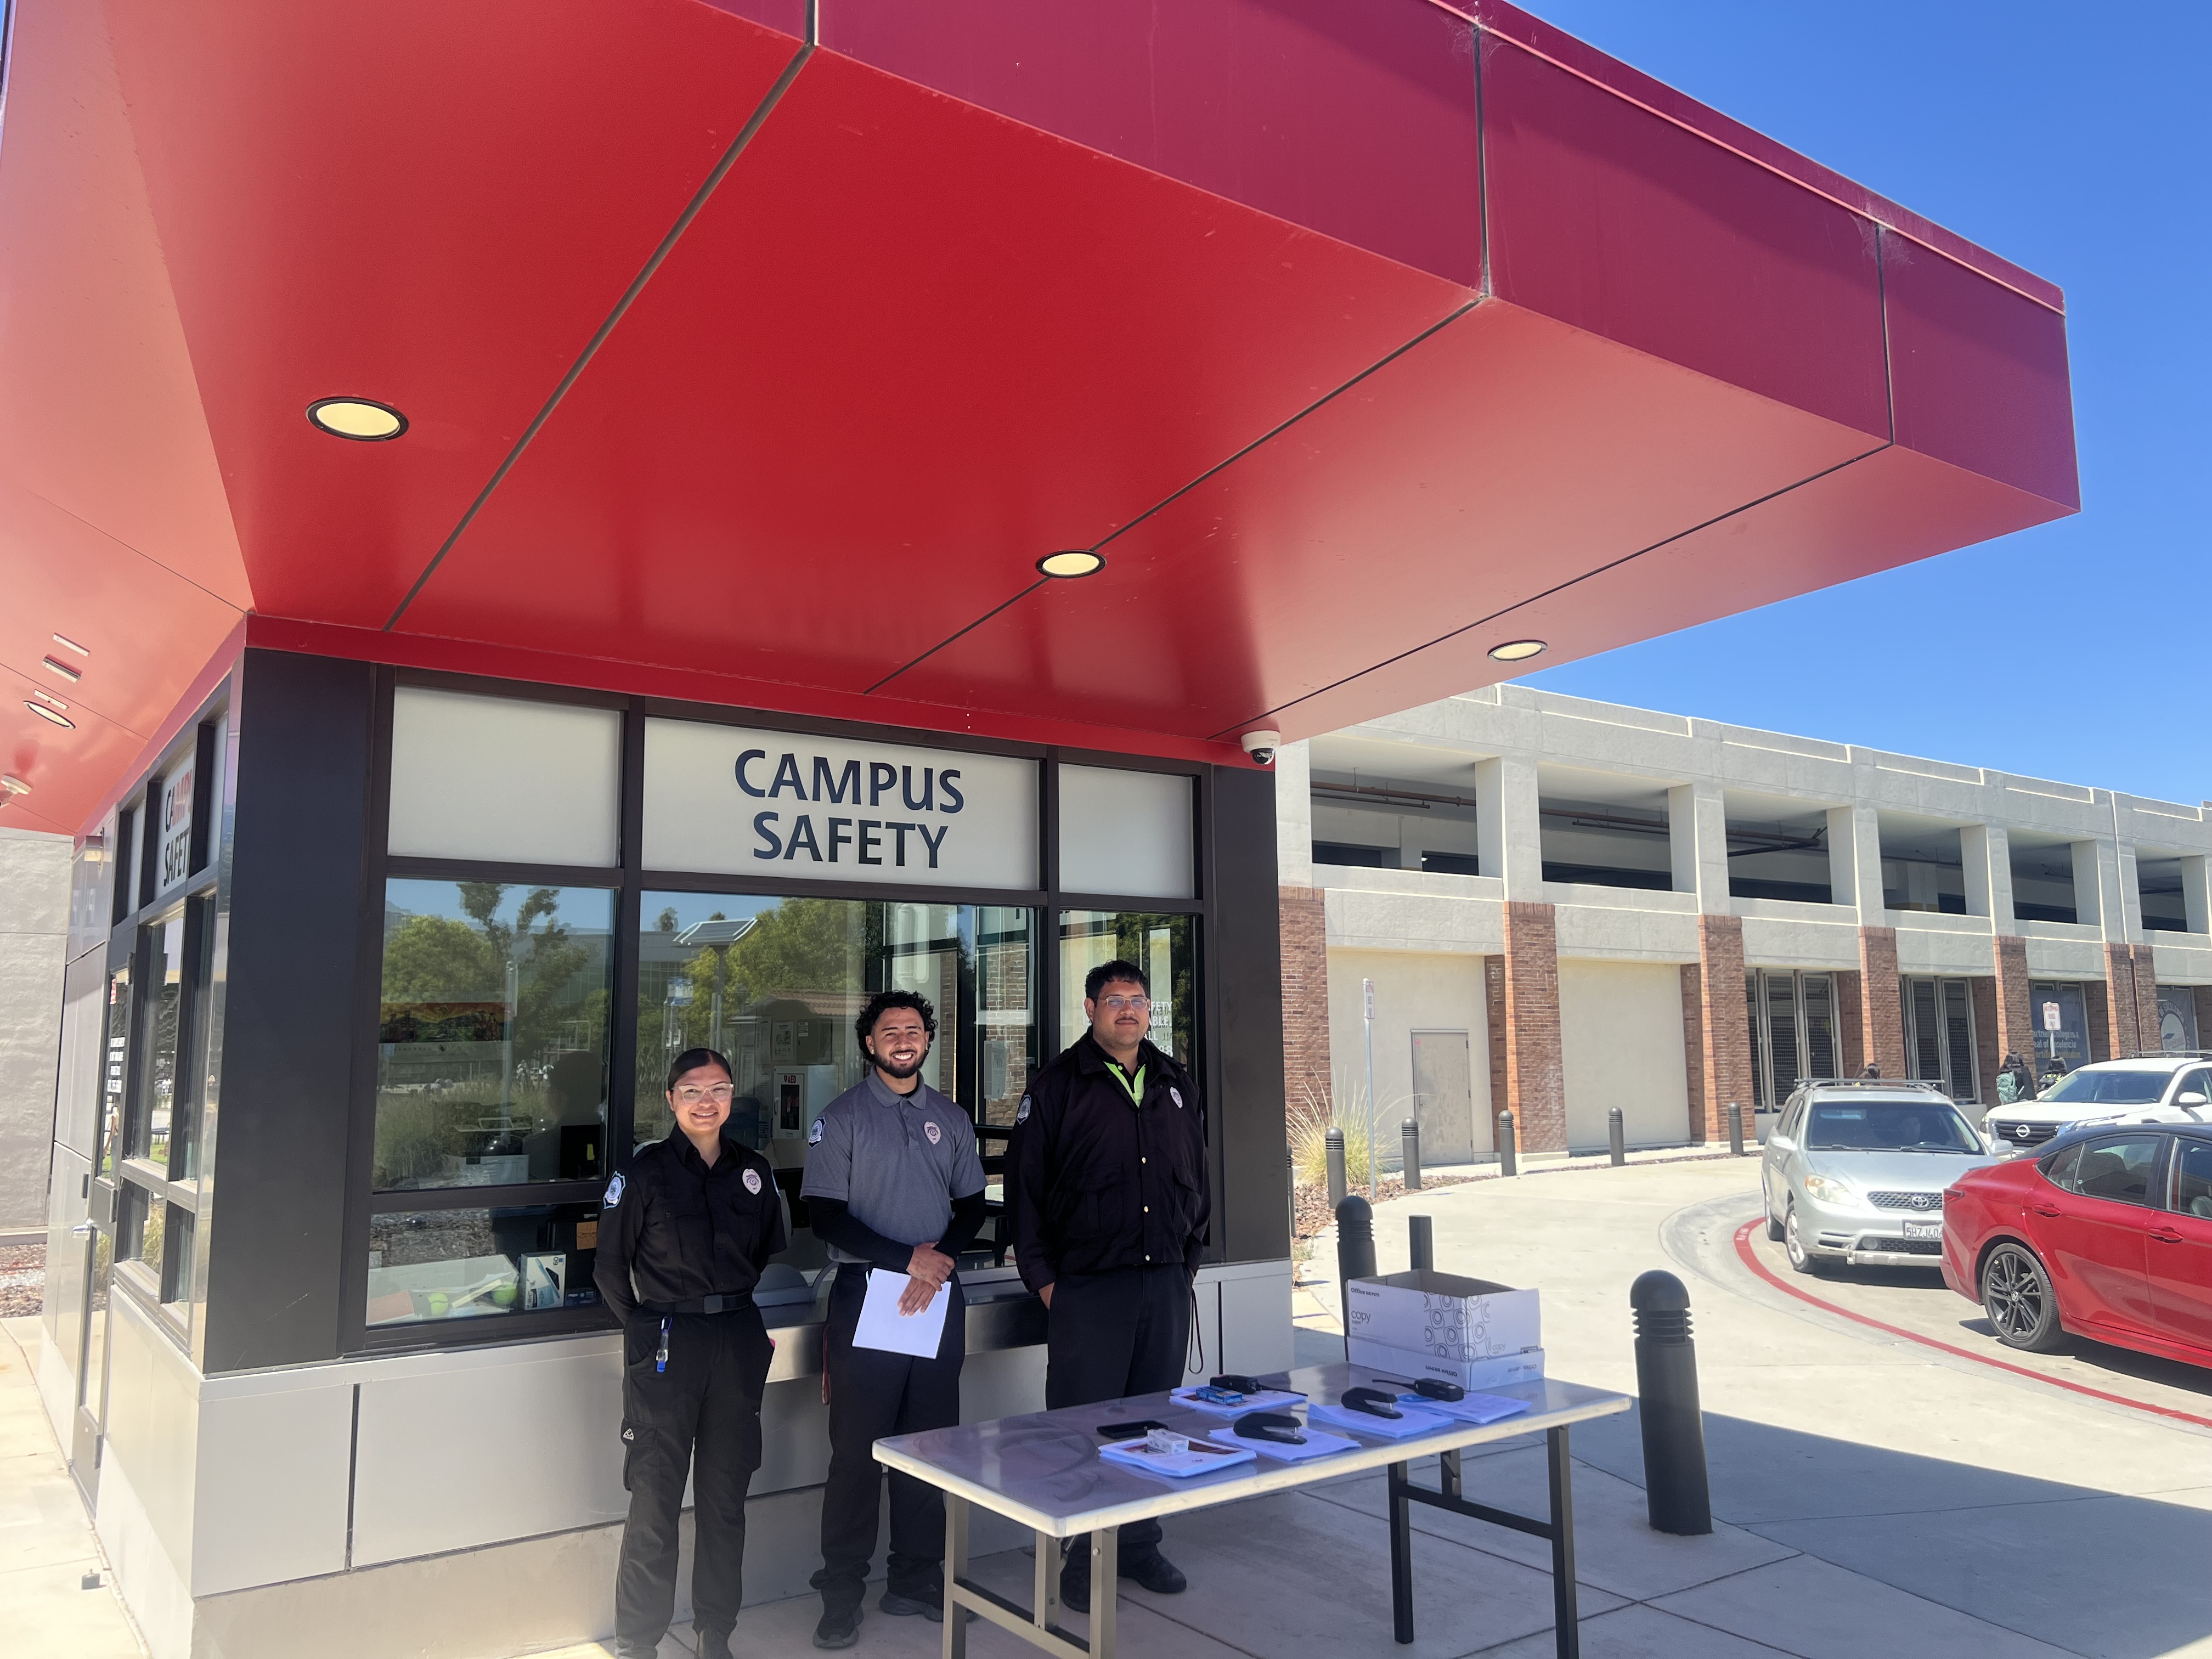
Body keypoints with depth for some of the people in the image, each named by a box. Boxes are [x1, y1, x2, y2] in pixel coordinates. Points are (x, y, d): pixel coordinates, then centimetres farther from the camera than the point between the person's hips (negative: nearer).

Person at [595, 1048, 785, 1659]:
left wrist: (760, 1325, 10)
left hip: (739, 1343, 4)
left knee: (726, 1497, 11)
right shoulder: (646, 1170, -4)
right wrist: (646, 1329, -2)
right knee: (655, 1502, 0)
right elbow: (609, 1266, 0)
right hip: (666, 1346, -4)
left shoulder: (754, 1170, 8)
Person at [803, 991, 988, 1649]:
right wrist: (908, 1259, -16)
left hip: (939, 1297, 4)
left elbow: (972, 1207, 11)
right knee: (857, 1448, 1)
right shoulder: (841, 1118, -2)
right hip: (867, 1295, -4)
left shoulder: (951, 1119, 10)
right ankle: (842, 1594, 13)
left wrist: (941, 1256, -9)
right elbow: (826, 1216, -9)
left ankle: (916, 1579, 23)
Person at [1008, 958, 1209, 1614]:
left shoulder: (1176, 1086, 11)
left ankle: (1140, 1545, 28)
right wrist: (1043, 1276, -5)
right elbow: (1025, 1185, -4)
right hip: (1088, 1288, -4)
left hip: (1166, 1283, 5)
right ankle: (1080, 1556, 17)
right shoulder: (1058, 1086, -4)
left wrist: (1188, 1260, 12)